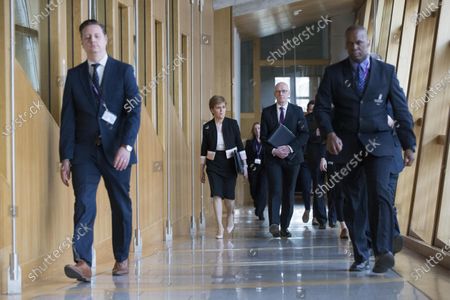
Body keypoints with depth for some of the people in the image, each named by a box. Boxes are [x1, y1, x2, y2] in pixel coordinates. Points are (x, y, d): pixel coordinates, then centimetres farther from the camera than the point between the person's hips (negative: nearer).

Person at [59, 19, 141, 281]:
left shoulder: (124, 71, 3)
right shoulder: (74, 75, 8)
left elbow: (134, 111, -5)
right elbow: (68, 118, 5)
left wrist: (126, 146, -18)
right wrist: (66, 158, -2)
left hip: (116, 151, 0)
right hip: (84, 151, 0)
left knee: (121, 206, 8)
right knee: (84, 204, -13)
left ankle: (122, 258, 22)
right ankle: (83, 263, -20)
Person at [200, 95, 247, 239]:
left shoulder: (232, 124, 0)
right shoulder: (207, 127, 2)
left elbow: (239, 145, 3)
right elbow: (204, 149, 7)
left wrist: (244, 164, -1)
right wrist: (202, 169, 7)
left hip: (230, 162, 0)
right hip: (214, 164, 0)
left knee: (229, 195, -1)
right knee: (216, 195, -9)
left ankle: (231, 215, 31)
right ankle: (220, 227, -5)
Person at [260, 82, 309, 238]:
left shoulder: (297, 111, 6)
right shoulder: (267, 112, 7)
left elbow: (304, 134, -1)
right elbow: (263, 137, 4)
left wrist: (290, 147, -14)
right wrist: (274, 151, -13)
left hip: (292, 157, 1)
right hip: (273, 157, -1)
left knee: (289, 193, 4)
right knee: (275, 190, -14)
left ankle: (285, 226, 10)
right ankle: (274, 224, -19)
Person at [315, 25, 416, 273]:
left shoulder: (386, 71, 6)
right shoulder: (334, 73, 6)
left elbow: (401, 109, 6)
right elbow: (321, 107, 2)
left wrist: (408, 144, 2)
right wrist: (329, 133, -16)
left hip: (378, 143, -1)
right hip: (346, 145, 1)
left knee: (379, 193, -19)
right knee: (352, 201, 3)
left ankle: (383, 251, -26)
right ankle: (360, 257, 9)